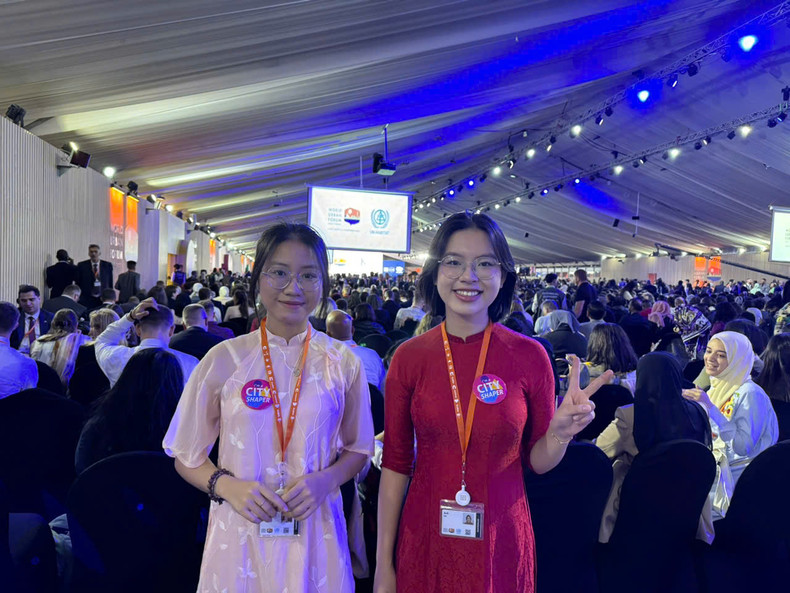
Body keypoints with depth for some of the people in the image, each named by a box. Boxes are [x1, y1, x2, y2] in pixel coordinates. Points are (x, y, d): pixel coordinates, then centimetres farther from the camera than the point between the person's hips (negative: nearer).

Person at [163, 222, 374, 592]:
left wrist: (326, 480, -10)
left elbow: (357, 448, 8)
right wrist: (226, 485, -15)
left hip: (315, 532, 1)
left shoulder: (343, 363, -3)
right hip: (240, 534, 0)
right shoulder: (225, 359, -6)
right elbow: (186, 456, 2)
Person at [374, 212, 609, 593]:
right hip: (425, 540, 1)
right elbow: (395, 463, -2)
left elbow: (537, 461, 0)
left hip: (500, 540, 0)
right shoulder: (409, 357, -7)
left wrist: (561, 433, -21)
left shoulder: (530, 356, -8)